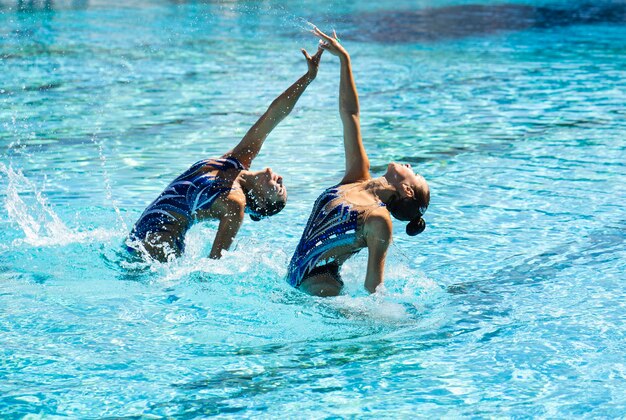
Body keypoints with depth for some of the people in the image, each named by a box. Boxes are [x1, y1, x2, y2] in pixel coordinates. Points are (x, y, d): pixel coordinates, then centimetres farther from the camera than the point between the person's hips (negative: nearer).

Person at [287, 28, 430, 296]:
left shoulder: (379, 221, -10)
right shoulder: (358, 176, 9)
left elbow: (373, 285, -10)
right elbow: (349, 112, 9)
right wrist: (344, 58, 10)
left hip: (318, 287, -8)